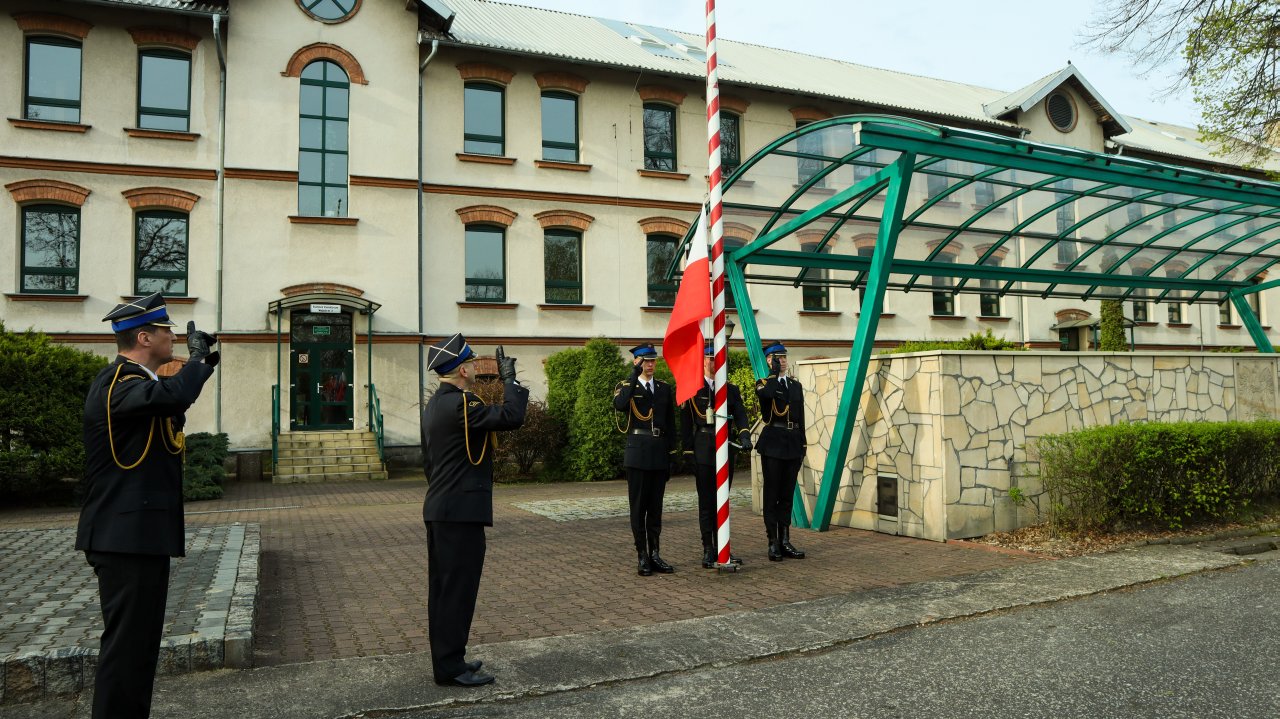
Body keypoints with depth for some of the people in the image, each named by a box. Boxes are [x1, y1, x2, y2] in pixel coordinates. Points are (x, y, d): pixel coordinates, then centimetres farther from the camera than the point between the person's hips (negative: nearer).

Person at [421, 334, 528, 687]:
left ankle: (446, 658, 24)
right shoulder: (460, 403, -18)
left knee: (442, 587, 14)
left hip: (439, 509, 10)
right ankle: (450, 668, 5)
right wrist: (510, 378, -14)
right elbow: (511, 417, -27)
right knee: (458, 589, -3)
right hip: (462, 512, -10)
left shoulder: (434, 404, 13)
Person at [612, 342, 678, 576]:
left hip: (660, 453, 3)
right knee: (638, 507, 1)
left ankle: (655, 554, 15)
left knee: (656, 507, 9)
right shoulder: (625, 386, 1)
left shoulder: (665, 388, 11)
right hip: (637, 453, -3)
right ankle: (642, 557, 7)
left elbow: (671, 425, 12)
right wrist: (634, 375, -24)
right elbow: (619, 405, -24)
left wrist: (672, 456, 8)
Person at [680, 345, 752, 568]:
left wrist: (744, 437, -18)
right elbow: (686, 423, -2)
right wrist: (688, 451, -7)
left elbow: (740, 416, 0)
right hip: (703, 451, -4)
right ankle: (708, 550, 7)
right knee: (706, 502, 0)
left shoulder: (731, 389, 11)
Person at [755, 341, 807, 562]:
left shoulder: (796, 385, 15)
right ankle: (773, 544, 4)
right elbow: (766, 393, -26)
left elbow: (801, 418, 16)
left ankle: (785, 542, 14)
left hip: (793, 444, 5)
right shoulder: (763, 384, 1)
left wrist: (802, 445, 10)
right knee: (772, 495, -1)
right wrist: (774, 372, -12)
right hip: (773, 443, -4)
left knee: (787, 495, 9)